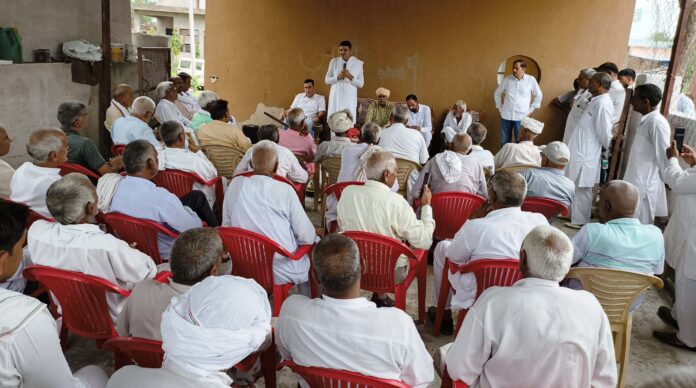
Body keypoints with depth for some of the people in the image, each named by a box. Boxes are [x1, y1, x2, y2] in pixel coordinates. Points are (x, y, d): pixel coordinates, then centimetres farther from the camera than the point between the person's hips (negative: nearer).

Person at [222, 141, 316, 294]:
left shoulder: (235, 185, -8)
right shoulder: (285, 190, -18)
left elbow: (226, 226, 2)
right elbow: (307, 237, -14)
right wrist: (314, 237, 8)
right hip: (281, 272, -4)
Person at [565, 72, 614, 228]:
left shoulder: (602, 104, -19)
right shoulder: (597, 101, 12)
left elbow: (605, 131, -18)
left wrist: (610, 150, -7)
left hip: (586, 153, -10)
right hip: (581, 150, 10)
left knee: (581, 188, -1)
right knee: (576, 186, 18)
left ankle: (580, 220, 9)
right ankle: (574, 214, 29)